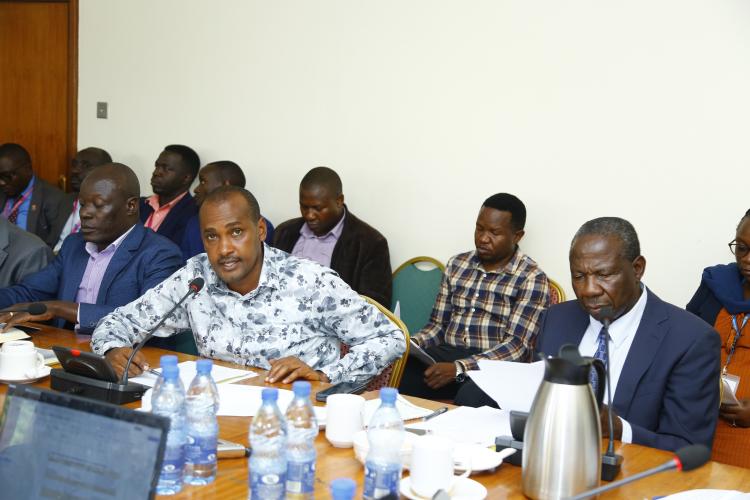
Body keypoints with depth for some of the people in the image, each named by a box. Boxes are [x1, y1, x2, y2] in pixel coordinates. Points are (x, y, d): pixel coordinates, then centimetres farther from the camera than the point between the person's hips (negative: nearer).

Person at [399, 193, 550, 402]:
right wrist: (413, 343, -6)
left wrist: (458, 369, -22)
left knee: (469, 399, -39)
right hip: (444, 356, 4)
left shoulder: (531, 278, -2)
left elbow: (518, 346, -11)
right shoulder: (456, 264, 14)